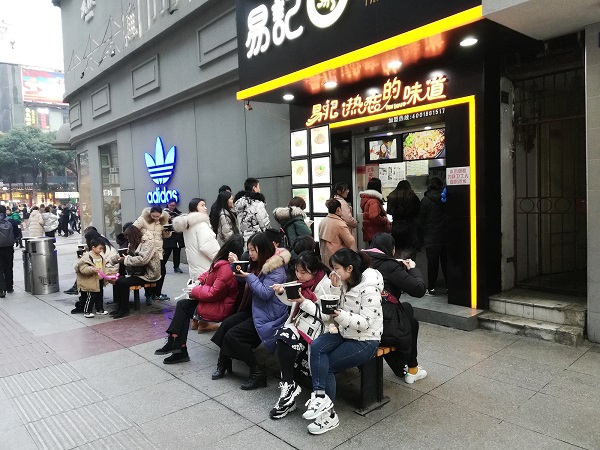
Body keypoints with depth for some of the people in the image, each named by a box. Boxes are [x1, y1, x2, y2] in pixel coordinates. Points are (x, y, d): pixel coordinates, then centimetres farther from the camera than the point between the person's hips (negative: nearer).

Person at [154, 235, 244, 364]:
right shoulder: (223, 263, 1)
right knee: (183, 305, 5)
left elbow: (213, 294, -24)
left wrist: (195, 290, -9)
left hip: (220, 309, -9)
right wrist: (199, 281, 1)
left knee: (183, 306, -3)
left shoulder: (226, 269, -29)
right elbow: (210, 273, 18)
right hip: (217, 300, 9)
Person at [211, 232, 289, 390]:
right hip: (254, 310, 9)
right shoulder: (258, 264, 11)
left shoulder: (276, 268, -17)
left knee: (232, 335, -16)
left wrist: (249, 277, -22)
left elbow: (265, 294, -23)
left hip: (268, 316, -9)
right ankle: (224, 363, 5)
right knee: (226, 324, -9)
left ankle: (257, 372, -6)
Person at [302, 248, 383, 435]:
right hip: (345, 333, 7)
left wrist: (340, 316, -36)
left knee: (326, 365, -14)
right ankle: (321, 397, -24)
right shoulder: (344, 283, 3)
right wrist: (335, 288, -11)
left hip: (365, 341, -7)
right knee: (316, 346, -20)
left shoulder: (369, 288, -21)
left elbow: (365, 323, -24)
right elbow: (336, 308, 2)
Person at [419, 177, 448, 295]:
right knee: (446, 261, 10)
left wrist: (424, 232, 13)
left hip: (431, 237, -2)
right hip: (445, 235, 3)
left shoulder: (425, 200, -6)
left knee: (432, 263, 2)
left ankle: (431, 288, 5)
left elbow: (421, 220, -2)